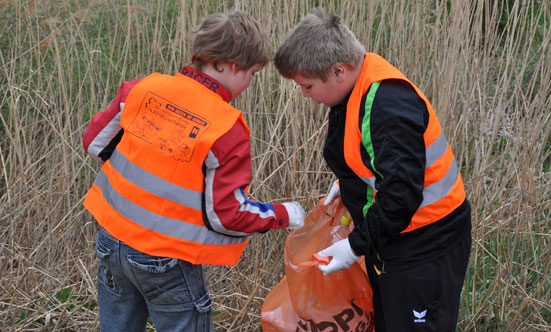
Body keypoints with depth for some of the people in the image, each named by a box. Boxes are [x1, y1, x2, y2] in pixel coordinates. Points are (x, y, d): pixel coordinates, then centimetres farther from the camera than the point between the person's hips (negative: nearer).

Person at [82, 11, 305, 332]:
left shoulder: (142, 89, -6)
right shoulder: (228, 132, -18)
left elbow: (96, 142, 4)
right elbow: (228, 214, -15)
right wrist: (283, 215, 1)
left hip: (112, 240, 5)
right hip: (165, 262, -5)